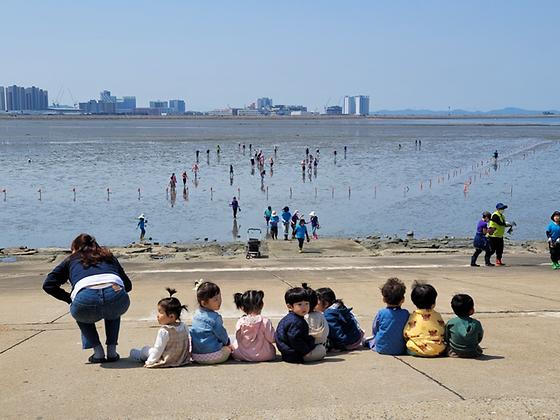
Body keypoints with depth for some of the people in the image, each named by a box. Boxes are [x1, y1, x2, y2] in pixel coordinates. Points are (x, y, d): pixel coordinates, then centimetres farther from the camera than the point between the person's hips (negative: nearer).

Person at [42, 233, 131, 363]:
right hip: (116, 296, 2)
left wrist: (70, 298, 30)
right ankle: (112, 351, 28)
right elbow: (128, 285, 34)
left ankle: (98, 352, 23)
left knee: (81, 315, 36)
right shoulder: (108, 256, 35)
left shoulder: (71, 260, 30)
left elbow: (48, 285, 20)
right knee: (113, 312, 40)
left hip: (86, 300, -2)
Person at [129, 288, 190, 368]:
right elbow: (188, 344, 4)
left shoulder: (164, 331, -26)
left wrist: (149, 361, -10)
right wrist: (187, 355, 19)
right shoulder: (184, 327, -7)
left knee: (145, 349, 14)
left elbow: (158, 350, -22)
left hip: (167, 361, -6)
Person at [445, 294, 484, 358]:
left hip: (454, 353, 1)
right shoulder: (476, 324, -13)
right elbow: (479, 339, 2)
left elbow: (446, 339, -2)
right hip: (473, 354, 0)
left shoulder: (450, 323, -13)